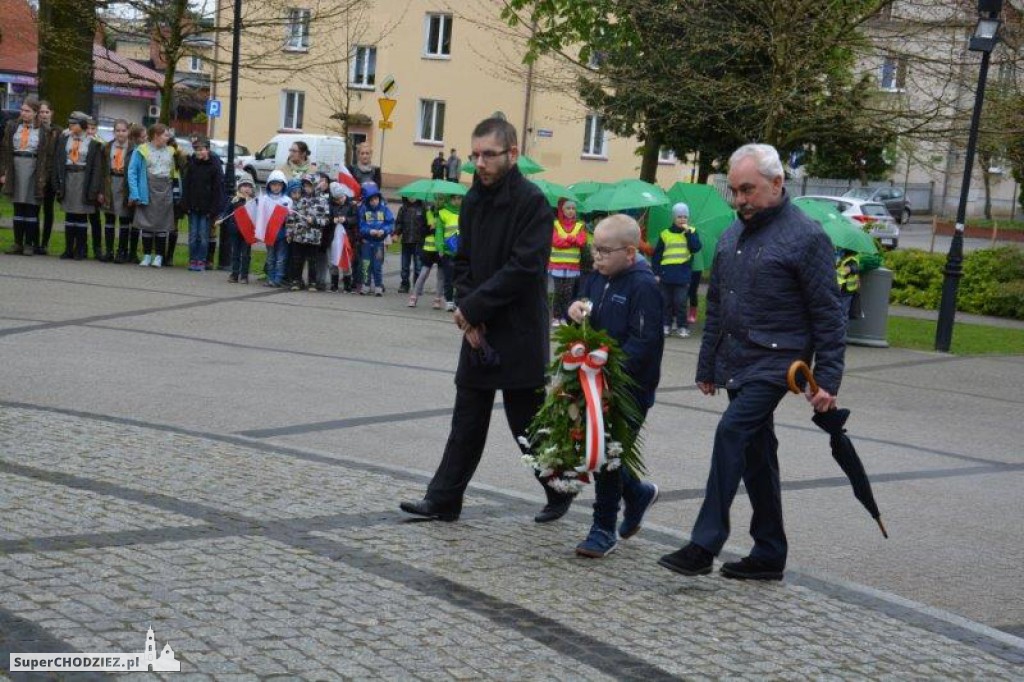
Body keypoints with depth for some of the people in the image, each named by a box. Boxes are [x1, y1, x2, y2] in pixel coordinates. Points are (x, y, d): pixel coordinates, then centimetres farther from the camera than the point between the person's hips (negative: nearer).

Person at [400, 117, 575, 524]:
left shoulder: (531, 201, -14)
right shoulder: (474, 199, 8)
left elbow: (523, 268, -20)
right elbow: (464, 261, 12)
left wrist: (473, 308, -16)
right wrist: (467, 313, -4)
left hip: (519, 333, -7)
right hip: (479, 330, 7)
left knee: (527, 421, 4)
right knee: (467, 419, 10)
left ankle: (560, 491, 24)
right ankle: (443, 501, 15)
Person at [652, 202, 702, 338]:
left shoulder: (691, 232, 6)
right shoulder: (665, 234, 4)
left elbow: (696, 248, -10)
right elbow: (656, 255, 6)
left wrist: (688, 232, -13)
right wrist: (656, 273, 1)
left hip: (683, 275, -1)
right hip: (666, 274, 1)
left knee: (680, 302, -3)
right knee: (667, 301, 7)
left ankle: (682, 326, 5)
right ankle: (667, 324, 17)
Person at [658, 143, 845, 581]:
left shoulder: (805, 237, -9)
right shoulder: (732, 236, 13)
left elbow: (827, 315, -10)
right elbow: (715, 306, 20)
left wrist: (827, 379, -14)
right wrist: (707, 366, 20)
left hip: (775, 361, -8)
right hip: (736, 363, 8)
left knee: (733, 432, -21)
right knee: (755, 453, 11)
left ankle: (705, 545, -19)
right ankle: (769, 554, 20)